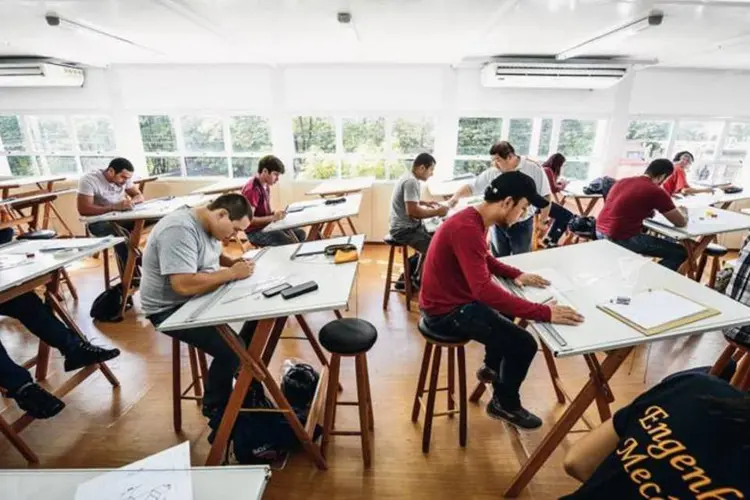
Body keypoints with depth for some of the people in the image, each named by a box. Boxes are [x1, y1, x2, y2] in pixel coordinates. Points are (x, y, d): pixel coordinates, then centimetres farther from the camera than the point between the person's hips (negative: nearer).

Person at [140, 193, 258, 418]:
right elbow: (184, 285, -35)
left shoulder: (207, 224, 1)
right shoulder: (179, 230, -28)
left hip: (200, 298, 9)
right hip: (172, 309, -9)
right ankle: (215, 406, 6)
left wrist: (232, 261, -4)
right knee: (230, 349, -24)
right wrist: (232, 273, -27)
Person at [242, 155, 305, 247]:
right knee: (291, 244, -22)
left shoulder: (266, 185, 5)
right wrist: (273, 217, -25)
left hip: (266, 226, 9)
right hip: (255, 232, -9)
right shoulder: (252, 189, -22)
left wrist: (275, 213, -2)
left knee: (300, 234, 8)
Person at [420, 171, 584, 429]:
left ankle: (492, 367, 48)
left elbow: (484, 260, 19)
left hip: (454, 299, 11)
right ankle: (504, 404, 17)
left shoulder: (474, 219, 3)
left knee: (506, 310, 31)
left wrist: (515, 274, 4)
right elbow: (484, 289, -37)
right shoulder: (467, 228, -30)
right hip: (446, 312, -10)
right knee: (524, 344, -11)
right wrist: (543, 312, -34)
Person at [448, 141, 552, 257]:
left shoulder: (533, 170, -9)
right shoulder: (491, 173, -3)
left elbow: (545, 197, -3)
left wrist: (543, 221, -2)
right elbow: (471, 187, 2)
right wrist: (456, 196, -17)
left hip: (522, 225, -2)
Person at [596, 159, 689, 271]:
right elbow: (681, 223, 2)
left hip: (600, 232, 8)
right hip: (621, 239, -8)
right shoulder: (656, 192, -9)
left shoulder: (622, 181, 11)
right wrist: (681, 212, 23)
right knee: (680, 253, 5)